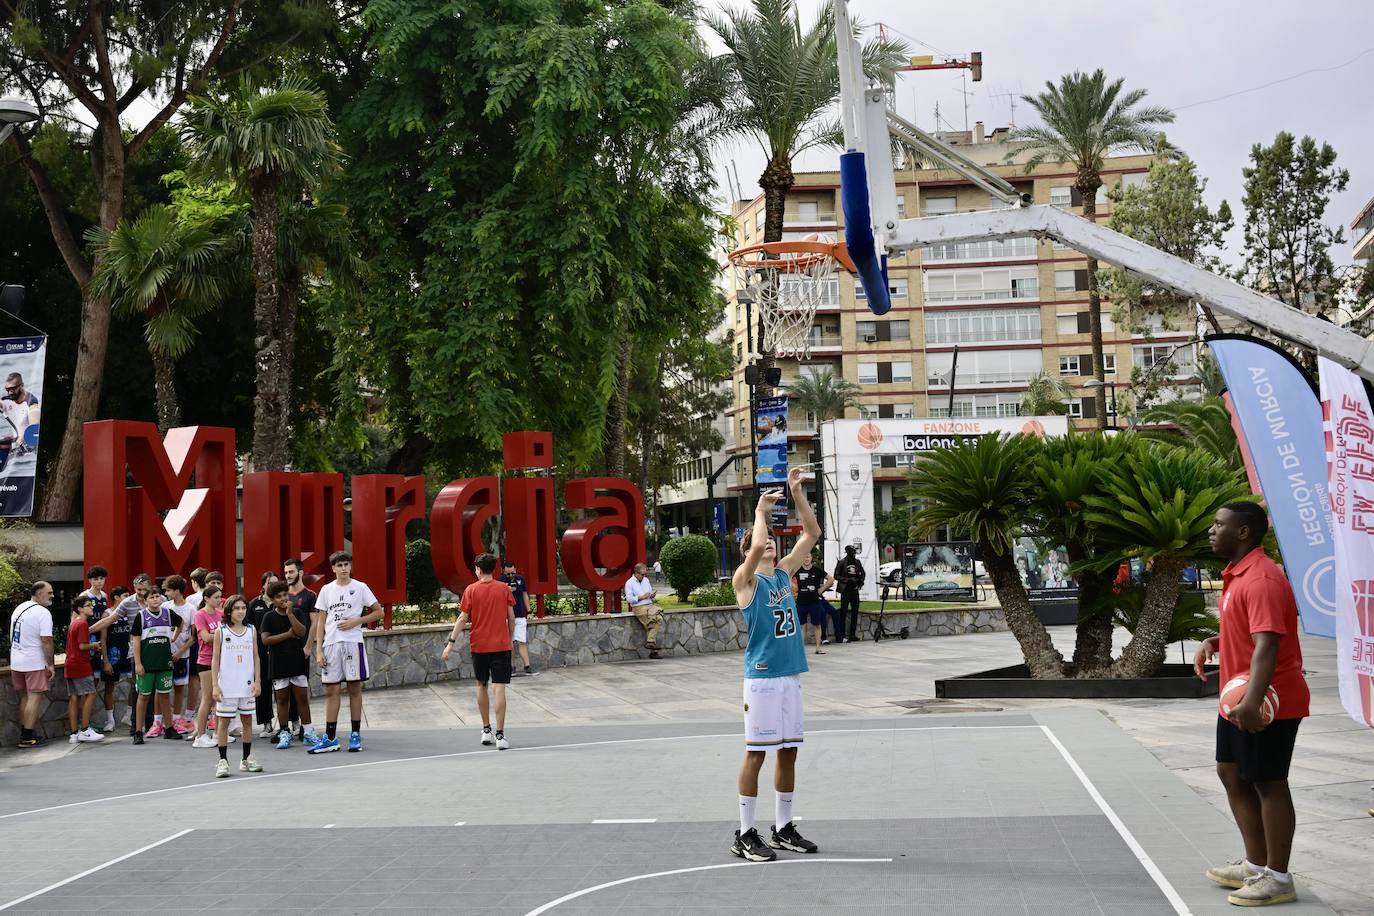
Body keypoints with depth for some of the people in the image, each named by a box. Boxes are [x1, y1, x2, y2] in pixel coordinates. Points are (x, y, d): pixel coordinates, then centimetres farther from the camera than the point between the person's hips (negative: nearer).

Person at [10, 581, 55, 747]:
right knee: (35, 697, -3)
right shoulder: (43, 613, -15)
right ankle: (28, 737, -4)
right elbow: (46, 641, -20)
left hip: (16, 662, 8)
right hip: (35, 663, -8)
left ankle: (24, 733, 18)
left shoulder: (19, 609, 12)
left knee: (24, 696, 15)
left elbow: (12, 637, 18)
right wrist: (51, 664, -14)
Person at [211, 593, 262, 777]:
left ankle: (246, 759, 17)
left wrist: (258, 681, 1)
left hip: (247, 685, 3)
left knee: (247, 720, 8)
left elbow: (256, 657, 8)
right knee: (223, 721, 1)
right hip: (227, 685, -3)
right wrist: (215, 685, -7)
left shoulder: (251, 631, 6)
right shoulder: (221, 631, -1)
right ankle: (223, 761, 6)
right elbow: (215, 659, -1)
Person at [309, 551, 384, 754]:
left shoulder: (360, 587, 2)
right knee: (331, 690, 2)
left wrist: (356, 621, -9)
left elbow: (378, 612, 4)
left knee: (355, 688, 3)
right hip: (331, 644, 2)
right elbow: (321, 622, 10)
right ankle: (330, 738, 5)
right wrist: (318, 650, 3)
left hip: (353, 642, -2)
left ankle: (356, 734, 11)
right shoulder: (326, 590, 9)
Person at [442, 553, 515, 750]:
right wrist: (510, 638, 15)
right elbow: (511, 618, 1)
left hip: (479, 645, 0)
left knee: (481, 686, 17)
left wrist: (451, 643, -2)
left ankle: (486, 730, 21)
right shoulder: (505, 589, -1)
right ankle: (500, 735, -8)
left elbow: (463, 619, -6)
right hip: (501, 645, 0)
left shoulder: (471, 590, -3)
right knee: (499, 689, -4)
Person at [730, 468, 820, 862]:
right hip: (762, 677, -7)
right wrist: (761, 512, -13)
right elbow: (757, 546, -26)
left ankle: (783, 829, 20)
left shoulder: (784, 572, 13)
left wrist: (797, 494, 3)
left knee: (788, 752, 10)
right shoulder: (746, 580, -6)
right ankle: (745, 834, 4)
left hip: (791, 674, 7)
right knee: (756, 753, -3)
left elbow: (812, 533, 11)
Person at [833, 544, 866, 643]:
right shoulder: (841, 563, -4)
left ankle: (853, 634, 14)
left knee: (855, 612, 7)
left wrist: (860, 582, 5)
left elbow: (863, 573, 22)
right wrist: (848, 580, -16)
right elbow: (836, 576, -7)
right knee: (843, 612, -8)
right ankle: (840, 635, -7)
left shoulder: (857, 562, 11)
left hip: (854, 590, 5)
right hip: (845, 590, -5)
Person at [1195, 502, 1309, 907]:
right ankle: (1255, 865, 30)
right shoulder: (1236, 574, 12)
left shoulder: (1262, 579, -21)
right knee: (1231, 773, 17)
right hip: (1238, 699, 11)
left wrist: (1253, 699, -39)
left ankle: (1278, 879, 11)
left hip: (1267, 704, -11)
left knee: (1267, 783, -1)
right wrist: (1214, 642, 9)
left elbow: (1267, 642, -31)